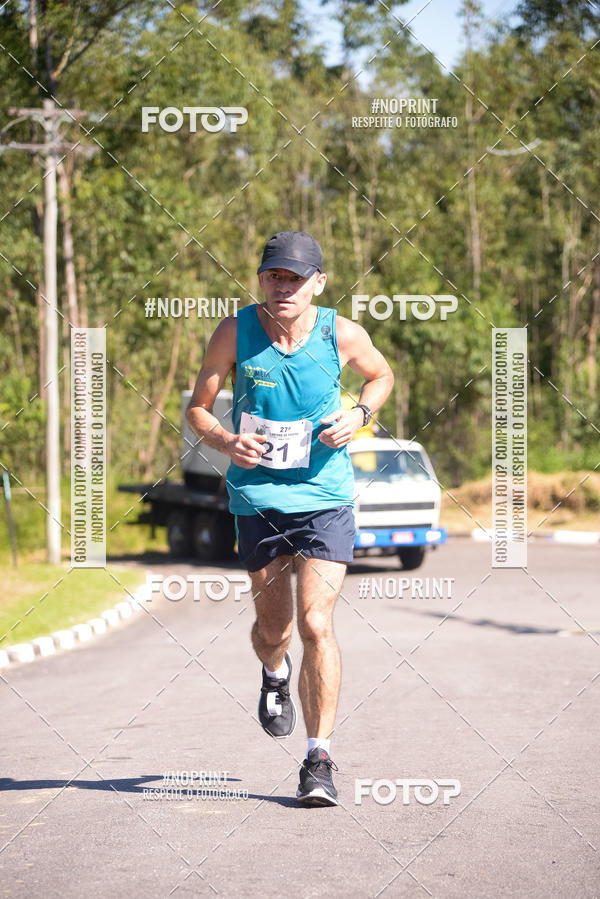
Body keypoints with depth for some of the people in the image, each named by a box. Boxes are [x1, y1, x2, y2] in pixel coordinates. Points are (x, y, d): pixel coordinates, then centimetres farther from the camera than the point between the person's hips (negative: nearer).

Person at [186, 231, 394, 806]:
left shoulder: (343, 335, -7)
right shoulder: (235, 333, -7)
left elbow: (382, 376, 14)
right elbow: (197, 407, 0)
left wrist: (358, 414, -6)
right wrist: (226, 440, -21)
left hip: (326, 498, -1)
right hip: (258, 497, 1)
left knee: (316, 624, -13)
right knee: (273, 626, 12)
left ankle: (319, 759, -4)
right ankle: (275, 675, 51)